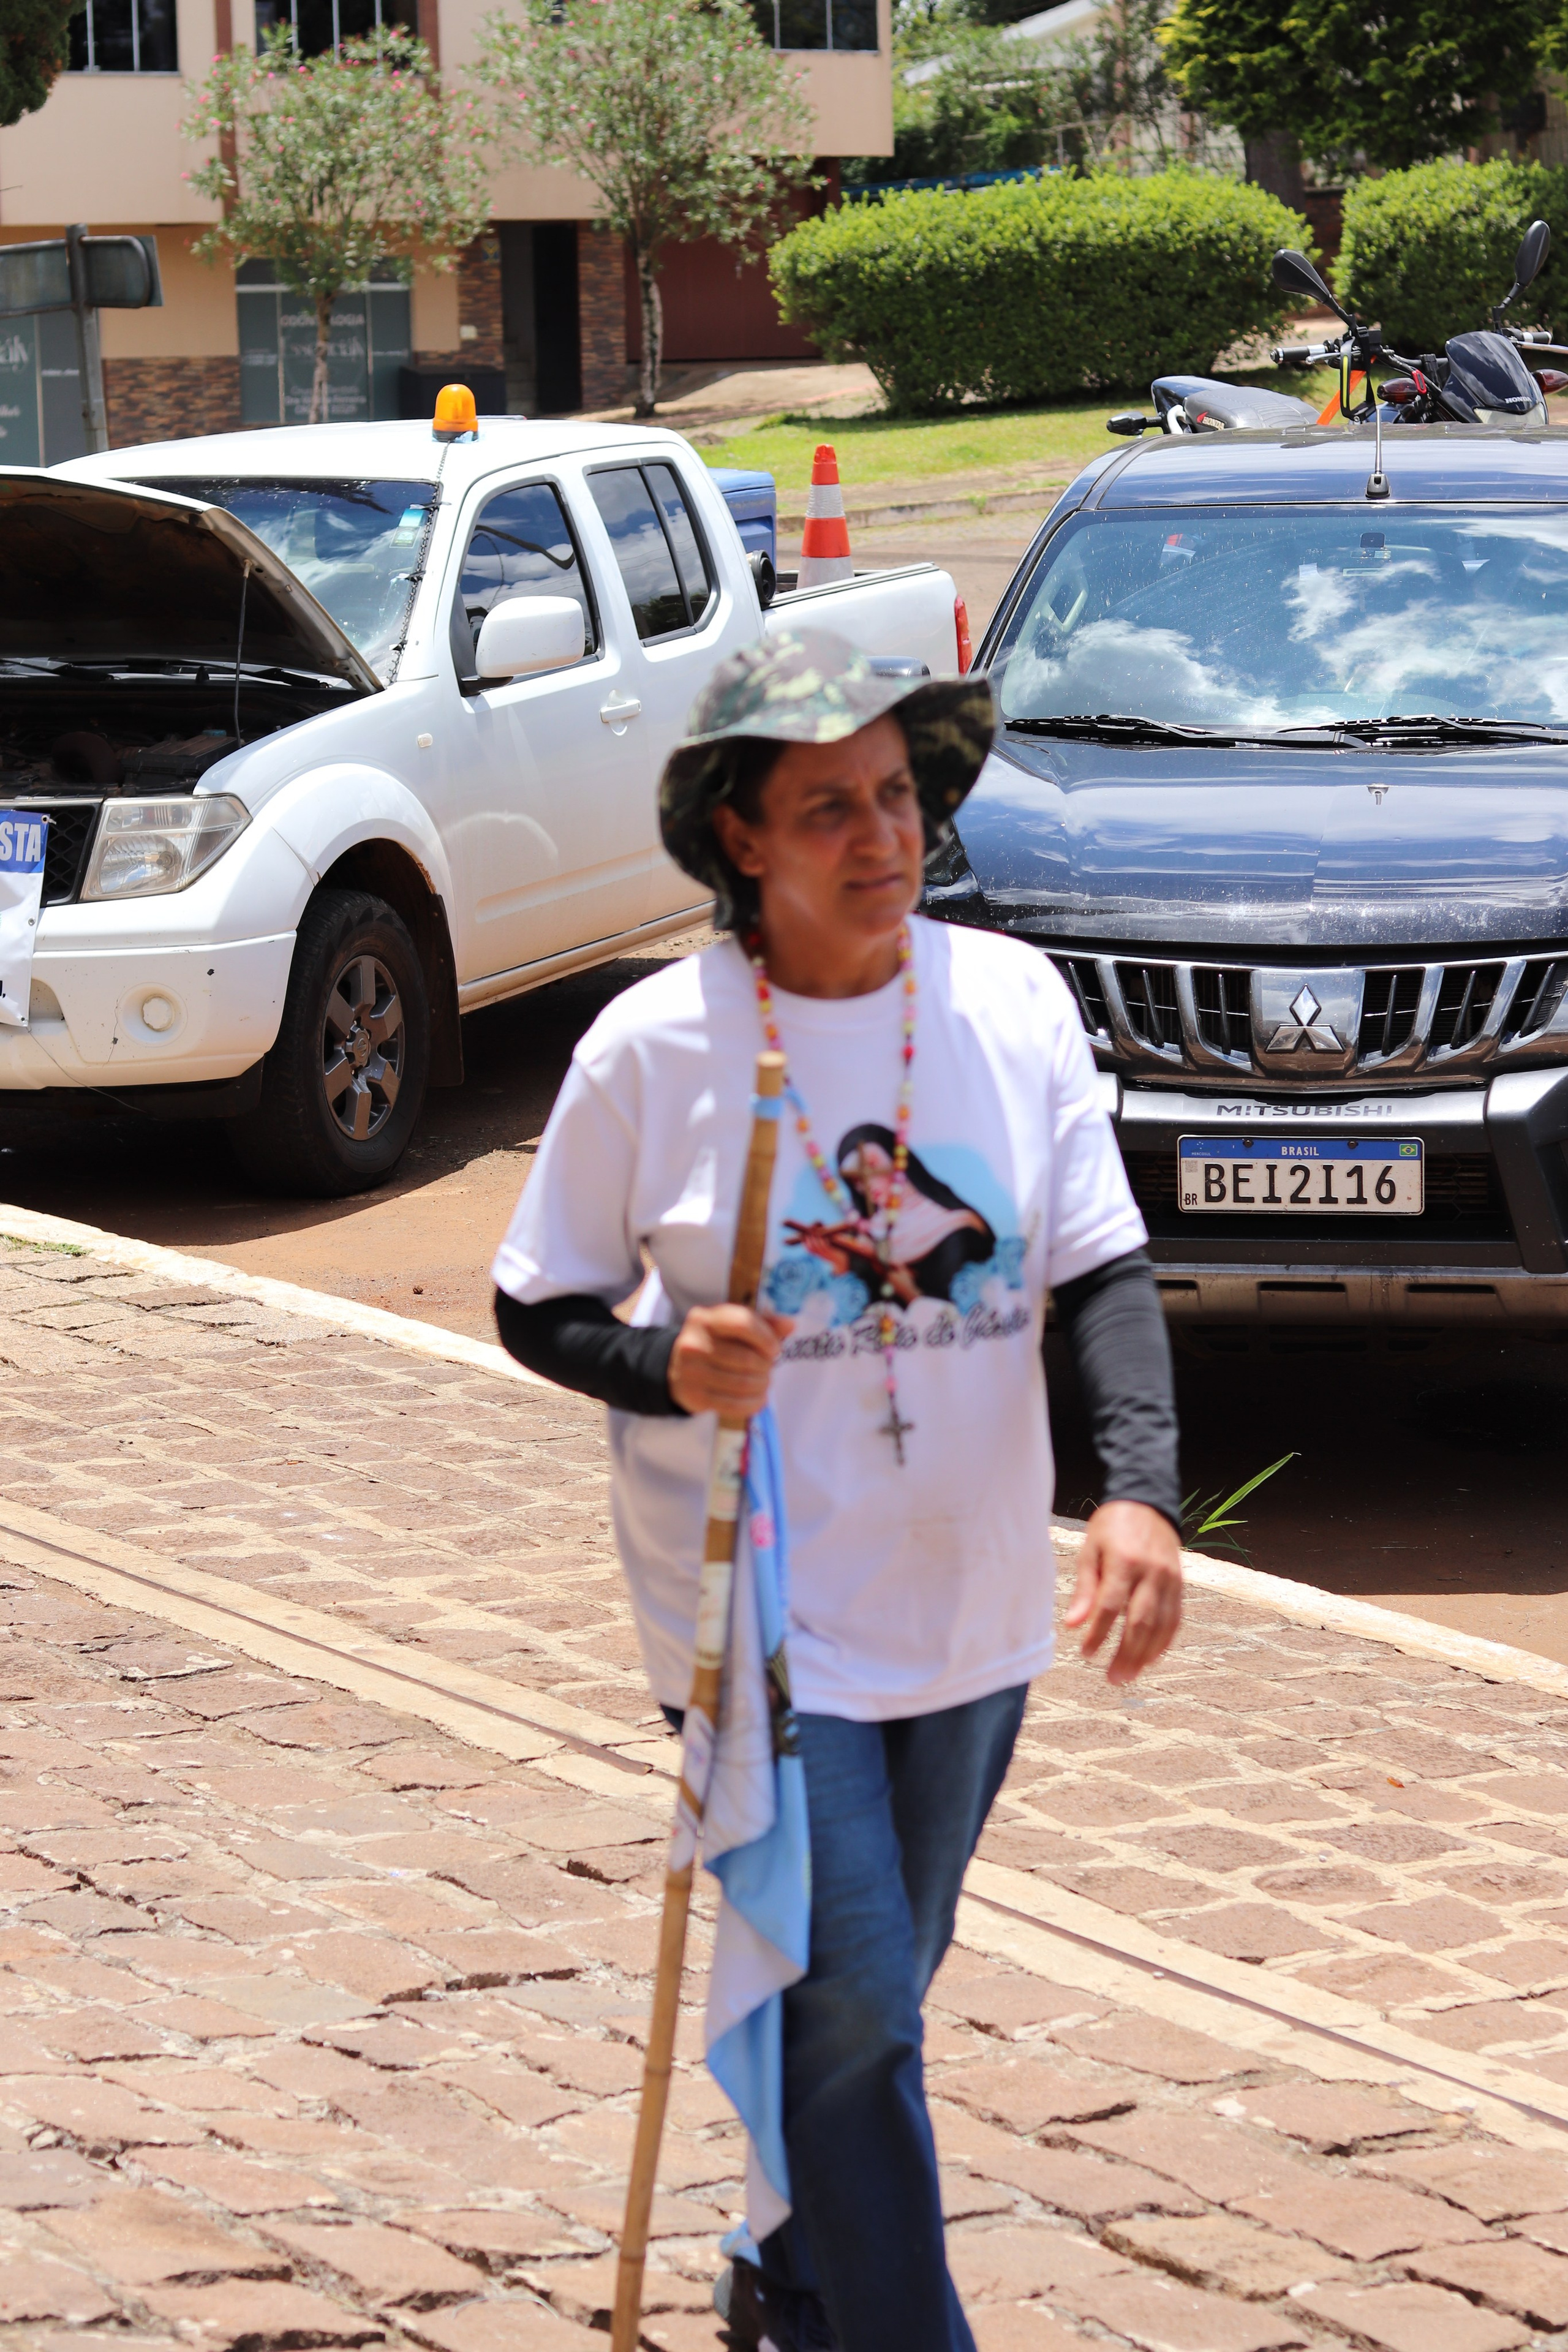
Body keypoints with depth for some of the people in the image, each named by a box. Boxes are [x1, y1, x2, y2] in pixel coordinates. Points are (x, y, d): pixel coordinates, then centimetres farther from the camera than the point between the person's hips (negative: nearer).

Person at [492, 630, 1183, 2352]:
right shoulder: (651, 1047, -11)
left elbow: (1103, 1272, -5)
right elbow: (538, 1308, -2)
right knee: (850, 2020, -9)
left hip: (971, 1612, 4)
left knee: (869, 2003, 19)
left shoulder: (1015, 1002, -3)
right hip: (764, 1616, -4)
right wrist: (664, 1366, -23)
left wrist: (1140, 1492, -20)